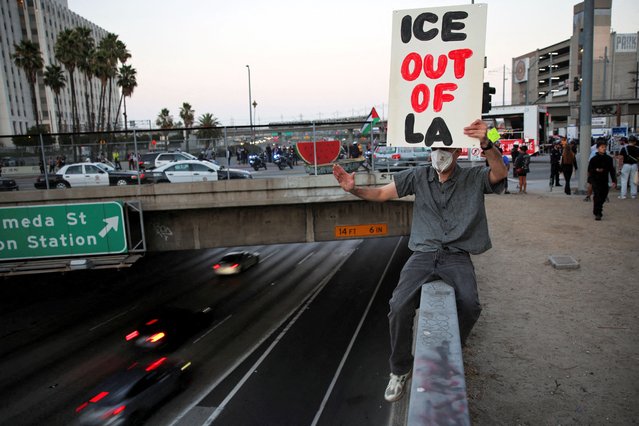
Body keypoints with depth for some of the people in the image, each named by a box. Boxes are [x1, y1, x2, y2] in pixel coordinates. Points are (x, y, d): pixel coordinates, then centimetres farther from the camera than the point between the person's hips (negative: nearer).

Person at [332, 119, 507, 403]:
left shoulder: (474, 178, 4)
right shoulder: (419, 176, 8)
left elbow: (500, 172, -16)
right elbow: (382, 193, 7)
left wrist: (485, 143, -35)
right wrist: (354, 189, -12)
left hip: (457, 256, -1)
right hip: (424, 254, 1)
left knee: (469, 305, -27)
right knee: (399, 305, -20)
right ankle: (400, 370, 5)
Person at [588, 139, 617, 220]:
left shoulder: (609, 159, 5)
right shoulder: (594, 159, -5)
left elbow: (612, 170, 8)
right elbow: (589, 170, -5)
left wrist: (614, 180, 4)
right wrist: (596, 170, -25)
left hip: (604, 181, 5)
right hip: (596, 180, -4)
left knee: (603, 196, 12)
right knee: (597, 196, -10)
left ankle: (598, 210, 33)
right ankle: (597, 213, -10)